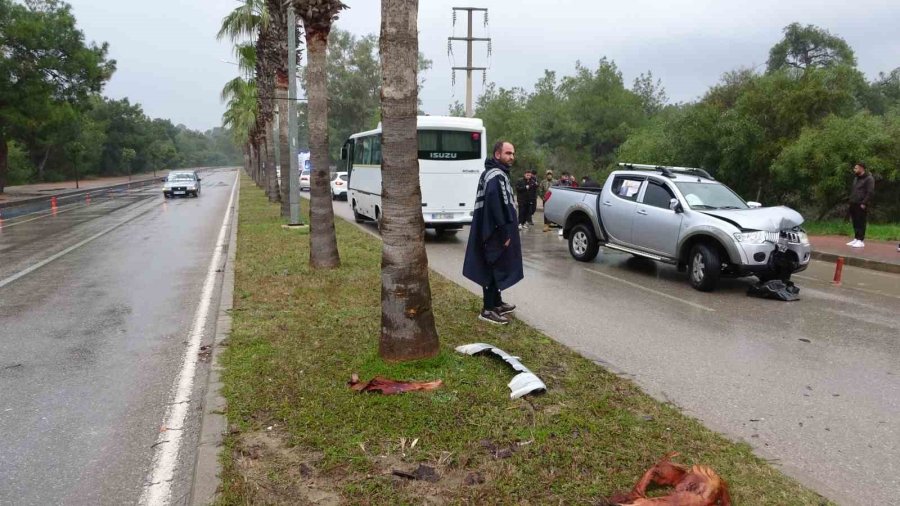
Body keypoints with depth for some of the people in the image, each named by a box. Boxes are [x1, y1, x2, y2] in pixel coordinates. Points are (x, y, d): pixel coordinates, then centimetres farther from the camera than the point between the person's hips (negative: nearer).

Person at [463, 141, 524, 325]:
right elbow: (496, 207, -26)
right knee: (494, 268, -5)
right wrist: (505, 233, -23)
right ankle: (488, 310, 1)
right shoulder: (496, 176, -18)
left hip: (496, 231, 11)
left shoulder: (496, 173, 16)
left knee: (496, 267, 18)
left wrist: (506, 231, 21)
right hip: (497, 233, -11)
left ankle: (496, 302, 30)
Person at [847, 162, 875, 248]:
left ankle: (861, 241, -6)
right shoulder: (856, 179, 20)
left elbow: (870, 192, -14)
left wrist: (864, 203, -19)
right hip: (853, 204, 8)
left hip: (861, 205, -8)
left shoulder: (869, 179, -7)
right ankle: (856, 239, 14)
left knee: (861, 223, -7)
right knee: (855, 223, 9)